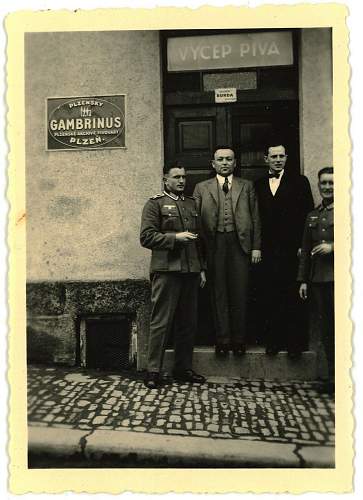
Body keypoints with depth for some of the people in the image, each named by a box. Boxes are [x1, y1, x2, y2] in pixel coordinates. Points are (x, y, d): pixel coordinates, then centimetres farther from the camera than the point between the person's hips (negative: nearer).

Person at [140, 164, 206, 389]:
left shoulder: (192, 203, 19)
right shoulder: (155, 203, 2)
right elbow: (146, 237, -7)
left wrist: (202, 268, 14)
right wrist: (175, 238, -15)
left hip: (191, 271, 6)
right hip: (166, 271, -5)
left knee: (188, 322, 9)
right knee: (161, 322, -3)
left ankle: (183, 368, 21)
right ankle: (153, 371, 8)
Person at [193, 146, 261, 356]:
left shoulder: (247, 186, 14)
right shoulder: (202, 188, 12)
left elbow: (255, 218, 9)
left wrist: (256, 246, 0)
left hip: (240, 243, 0)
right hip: (215, 244, 0)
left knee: (239, 293, 2)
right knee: (219, 293, 3)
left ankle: (239, 339, 13)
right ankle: (223, 339, 12)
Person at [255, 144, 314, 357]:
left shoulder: (300, 182, 7)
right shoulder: (258, 185, 14)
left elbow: (308, 215, 2)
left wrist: (303, 246, -6)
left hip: (292, 250, -2)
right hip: (267, 251, 2)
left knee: (293, 298, 1)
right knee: (268, 298, 3)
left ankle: (295, 343, 11)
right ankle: (273, 340, 15)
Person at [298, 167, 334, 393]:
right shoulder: (313, 216, 17)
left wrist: (333, 247, -15)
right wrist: (303, 280, 14)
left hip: (339, 279, -5)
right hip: (318, 279, 5)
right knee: (326, 330, 9)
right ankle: (333, 377, 20)